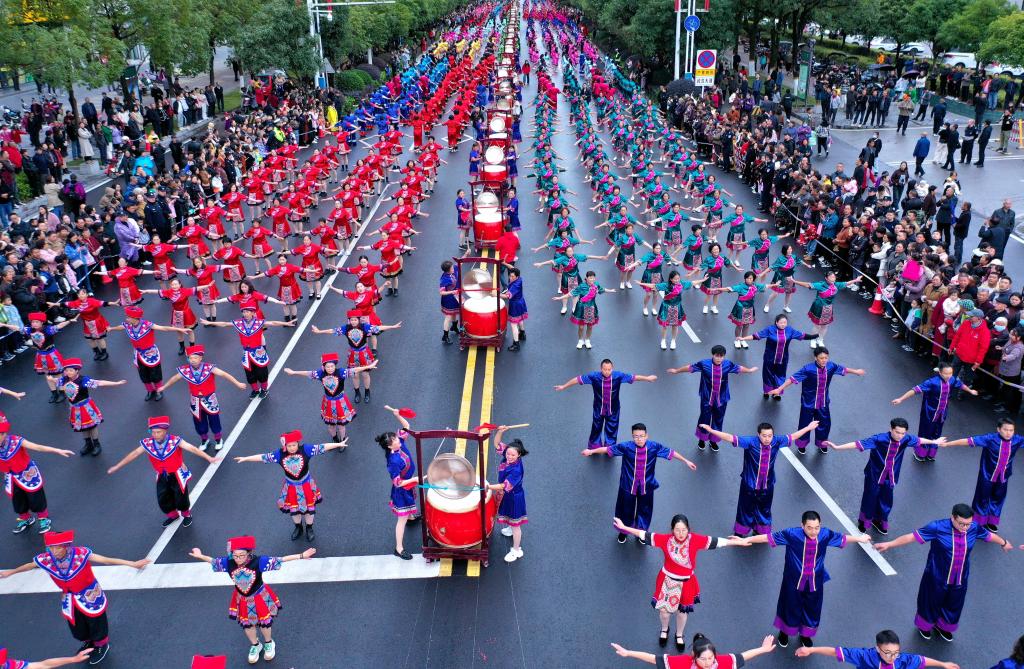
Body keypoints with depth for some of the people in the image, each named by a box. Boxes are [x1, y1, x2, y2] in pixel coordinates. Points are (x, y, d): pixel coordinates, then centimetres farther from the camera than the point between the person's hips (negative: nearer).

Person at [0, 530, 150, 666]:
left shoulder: (81, 554, -35)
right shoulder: (45, 559, -22)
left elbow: (106, 560, -39)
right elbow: (29, 566, 1)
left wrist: (133, 564, -47)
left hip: (90, 596, -4)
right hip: (69, 600, 5)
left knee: (95, 623, 16)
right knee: (76, 626, 25)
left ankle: (102, 645, 48)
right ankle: (89, 642, 57)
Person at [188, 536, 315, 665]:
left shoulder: (258, 561, -33)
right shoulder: (228, 563, -25)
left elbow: (279, 560, -34)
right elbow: (213, 561, -5)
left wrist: (301, 556, -40)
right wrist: (200, 556, 8)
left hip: (260, 597, -3)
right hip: (242, 600, 3)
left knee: (265, 622, 19)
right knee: (247, 624, 24)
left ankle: (269, 643, 51)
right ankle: (255, 645, 53)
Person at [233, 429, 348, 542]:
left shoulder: (305, 449, -25)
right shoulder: (280, 454, -19)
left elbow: (322, 447, -26)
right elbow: (263, 457, -12)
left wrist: (339, 444, -30)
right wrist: (245, 458, -8)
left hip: (306, 484, -2)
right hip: (291, 486, 2)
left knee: (309, 507, 15)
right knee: (293, 508, 20)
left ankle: (309, 528, 41)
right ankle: (298, 527, 48)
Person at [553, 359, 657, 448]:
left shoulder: (618, 376, -21)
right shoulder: (594, 376, -24)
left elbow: (633, 377, -9)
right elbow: (578, 379, -16)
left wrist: (648, 378, -3)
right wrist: (563, 386, -12)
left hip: (613, 409, 1)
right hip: (598, 409, 0)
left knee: (612, 429, 17)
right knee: (596, 428, 19)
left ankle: (610, 446, 41)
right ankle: (594, 446, 43)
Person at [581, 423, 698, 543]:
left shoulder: (654, 447, -17)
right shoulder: (626, 447, -21)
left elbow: (671, 452, -6)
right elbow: (608, 449, -16)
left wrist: (686, 461, -1)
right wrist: (591, 451, -20)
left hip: (646, 486, 2)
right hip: (628, 485, -1)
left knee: (644, 510, 21)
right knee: (626, 509, 18)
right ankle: (623, 531, 46)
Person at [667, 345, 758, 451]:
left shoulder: (728, 364, -9)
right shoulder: (704, 364, -16)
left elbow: (739, 368, 10)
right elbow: (690, 367, -4)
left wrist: (749, 370, 27)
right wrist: (676, 370, 5)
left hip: (721, 398, 2)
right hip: (707, 398, -2)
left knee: (718, 420, 13)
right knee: (705, 418, 9)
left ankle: (713, 440, 33)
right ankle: (701, 439, 34)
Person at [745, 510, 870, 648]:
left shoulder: (825, 534, -18)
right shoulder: (792, 534, -28)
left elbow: (842, 538, 2)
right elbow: (769, 537, -25)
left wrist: (860, 538, 18)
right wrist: (747, 540, -28)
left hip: (815, 581, 3)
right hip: (794, 580, -3)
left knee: (812, 609, 22)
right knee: (790, 607, 19)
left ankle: (805, 634, 52)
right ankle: (784, 632, 50)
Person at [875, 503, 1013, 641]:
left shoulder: (974, 527, -14)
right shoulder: (938, 527, -26)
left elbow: (990, 535, 8)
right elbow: (912, 536, -24)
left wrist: (1004, 543, 28)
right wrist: (889, 544, -27)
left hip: (960, 579, 4)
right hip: (937, 578, -4)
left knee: (953, 605, 24)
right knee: (931, 603, 19)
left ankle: (943, 626, 55)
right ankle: (925, 625, 50)